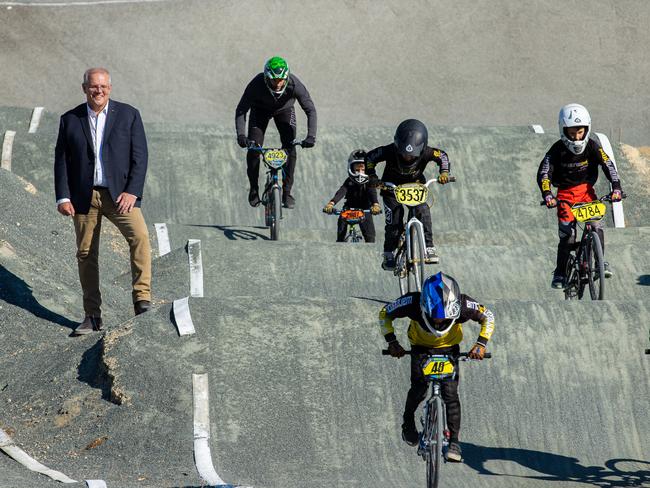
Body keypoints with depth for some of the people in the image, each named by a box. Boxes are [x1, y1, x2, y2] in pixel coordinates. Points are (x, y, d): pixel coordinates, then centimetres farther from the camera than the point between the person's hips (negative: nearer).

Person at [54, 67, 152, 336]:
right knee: (86, 254, 4)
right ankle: (92, 316, 13)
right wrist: (63, 197, -3)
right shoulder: (70, 120, 7)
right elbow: (61, 160, 7)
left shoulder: (128, 115, 3)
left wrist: (132, 191, -11)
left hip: (120, 193, -2)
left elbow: (139, 155, 0)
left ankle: (142, 300, -24)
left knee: (140, 236, -25)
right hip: (84, 196, 2)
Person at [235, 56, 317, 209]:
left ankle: (287, 192, -3)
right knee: (253, 149, -14)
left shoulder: (294, 84, -36)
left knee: (290, 149, -16)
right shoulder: (257, 84, -37)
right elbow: (241, 110, -33)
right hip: (260, 110, 0)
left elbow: (310, 110, -31)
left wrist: (311, 136, -44)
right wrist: (241, 135, -47)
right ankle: (254, 189, 6)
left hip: (284, 110, 0)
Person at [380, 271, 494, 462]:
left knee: (450, 393, -13)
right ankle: (408, 421, 14)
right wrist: (392, 342, -23)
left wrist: (481, 344, -23)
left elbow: (488, 317, -13)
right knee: (419, 389, -17)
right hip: (421, 348, 0)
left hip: (449, 348, 0)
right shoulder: (413, 303, -36)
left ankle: (454, 441, -4)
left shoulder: (463, 304, -34)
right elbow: (385, 314, -16)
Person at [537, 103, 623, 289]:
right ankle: (560, 272, 0)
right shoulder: (558, 149, -16)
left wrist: (616, 187, -31)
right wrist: (547, 194, -37)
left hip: (586, 190, 2)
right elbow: (543, 172, -21)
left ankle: (599, 262, -5)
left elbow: (608, 165, -16)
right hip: (565, 192, -2)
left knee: (596, 224, -19)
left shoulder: (592, 145, -11)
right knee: (567, 233, -11)